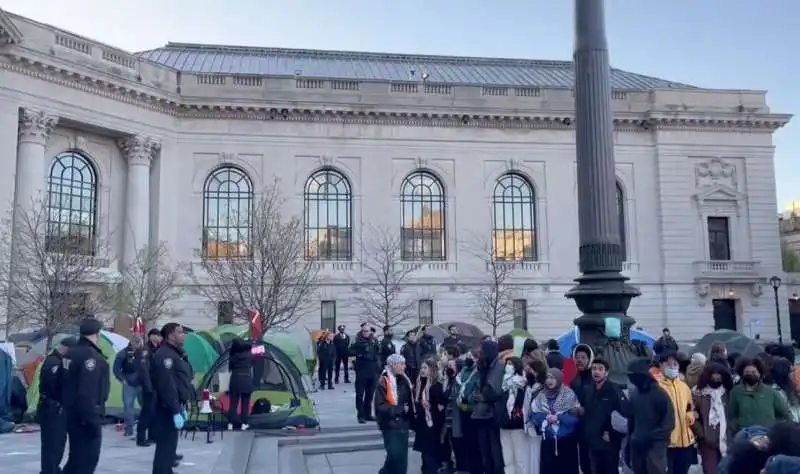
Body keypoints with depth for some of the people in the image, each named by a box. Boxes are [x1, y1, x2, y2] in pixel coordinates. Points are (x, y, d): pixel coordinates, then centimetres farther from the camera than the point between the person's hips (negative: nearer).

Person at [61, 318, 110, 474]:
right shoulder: (90, 355, -20)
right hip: (85, 416, -10)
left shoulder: (71, 353, 12)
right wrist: (92, 419, -24)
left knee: (78, 456, 20)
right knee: (87, 458, -3)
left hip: (72, 413, 10)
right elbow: (88, 393, -26)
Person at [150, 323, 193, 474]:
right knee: (165, 447, -9)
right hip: (167, 409, -11)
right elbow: (167, 386, -25)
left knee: (169, 445, 19)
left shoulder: (174, 353, 17)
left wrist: (182, 407, 22)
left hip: (173, 407, 11)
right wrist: (176, 411, -26)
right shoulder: (165, 355, -18)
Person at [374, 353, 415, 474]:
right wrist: (400, 409, -16)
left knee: (402, 456, 11)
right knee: (395, 455, -10)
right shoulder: (384, 382, -15)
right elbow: (380, 406, -18)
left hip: (403, 424, 7)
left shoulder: (404, 380, 6)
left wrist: (410, 419, 3)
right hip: (390, 425, -6)